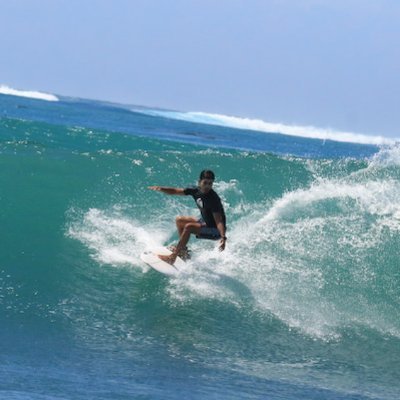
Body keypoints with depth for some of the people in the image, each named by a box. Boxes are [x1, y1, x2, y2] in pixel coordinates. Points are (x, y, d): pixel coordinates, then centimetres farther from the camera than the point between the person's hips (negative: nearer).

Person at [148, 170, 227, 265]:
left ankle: (172, 257, -22)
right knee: (179, 220, 17)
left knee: (188, 227, -28)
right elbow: (175, 191, 3)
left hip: (215, 230, -9)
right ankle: (183, 250, 24)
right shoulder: (196, 191, -5)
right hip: (205, 222, 9)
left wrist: (223, 237, -49)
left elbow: (219, 221, -34)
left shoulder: (213, 199, -28)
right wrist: (161, 189, -14)